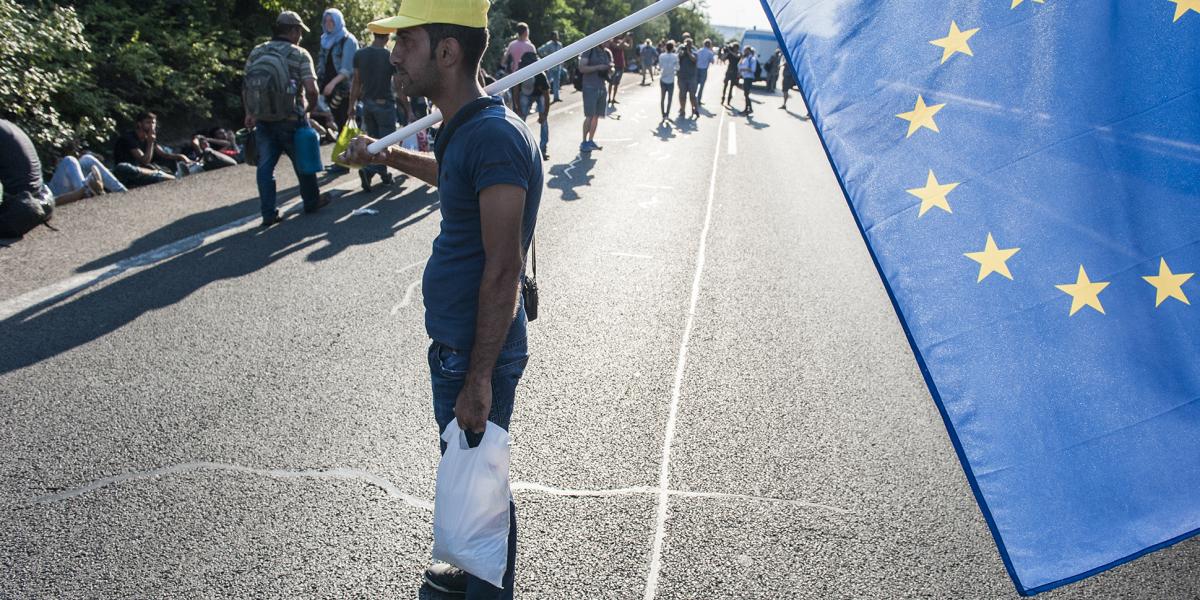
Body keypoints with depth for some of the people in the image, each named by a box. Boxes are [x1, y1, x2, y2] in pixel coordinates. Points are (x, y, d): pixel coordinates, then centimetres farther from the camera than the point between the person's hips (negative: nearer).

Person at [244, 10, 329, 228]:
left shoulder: (256, 53, 7)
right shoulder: (300, 55, -6)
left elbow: (246, 88, 9)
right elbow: (311, 89, -17)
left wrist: (249, 114, 19)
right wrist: (309, 109, 1)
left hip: (262, 120, 4)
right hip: (290, 120, -4)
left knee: (265, 166, 7)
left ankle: (268, 213, 7)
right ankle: (311, 202, 29)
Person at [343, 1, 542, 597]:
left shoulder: (494, 135, -24)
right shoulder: (466, 127, 7)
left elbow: (503, 270, -25)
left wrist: (478, 380, -23)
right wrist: (390, 156, 30)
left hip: (477, 351, -10)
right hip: (455, 342, 10)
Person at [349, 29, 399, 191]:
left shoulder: (359, 55, 1)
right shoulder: (391, 57, -11)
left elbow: (356, 83, 4)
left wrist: (351, 106, 12)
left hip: (367, 103, 5)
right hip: (385, 104, -5)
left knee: (374, 141, 17)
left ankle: (383, 174, 20)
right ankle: (368, 170, -18)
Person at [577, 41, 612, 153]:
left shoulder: (607, 53, 12)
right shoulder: (589, 51, -6)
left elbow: (610, 68, 21)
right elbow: (582, 68, -13)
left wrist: (610, 68, -3)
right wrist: (598, 67, -21)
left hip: (603, 87, 6)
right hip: (590, 87, -6)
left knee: (596, 116, 6)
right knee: (589, 116, -8)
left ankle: (591, 140, 14)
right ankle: (584, 142, 0)